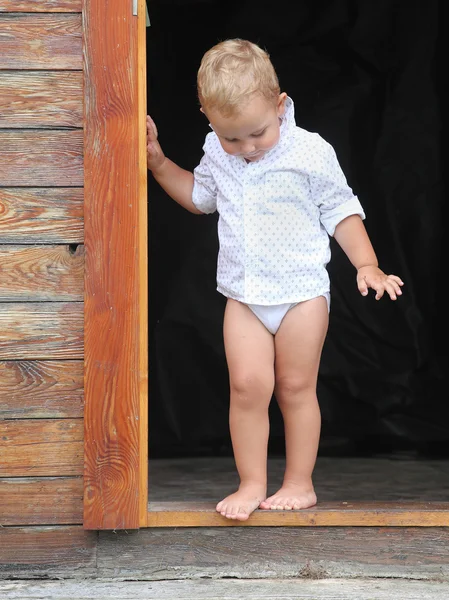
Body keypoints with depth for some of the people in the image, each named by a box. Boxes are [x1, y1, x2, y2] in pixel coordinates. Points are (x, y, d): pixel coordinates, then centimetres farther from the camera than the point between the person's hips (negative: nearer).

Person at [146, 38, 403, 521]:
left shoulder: (310, 154, -12)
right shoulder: (217, 153, 1)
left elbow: (341, 211, -2)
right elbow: (200, 196, 20)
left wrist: (367, 266, -9)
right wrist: (158, 162, 10)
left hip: (302, 291, -3)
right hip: (243, 294, 3)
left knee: (295, 388, 5)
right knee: (247, 385, -6)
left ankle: (300, 483, 18)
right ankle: (252, 483, 7)